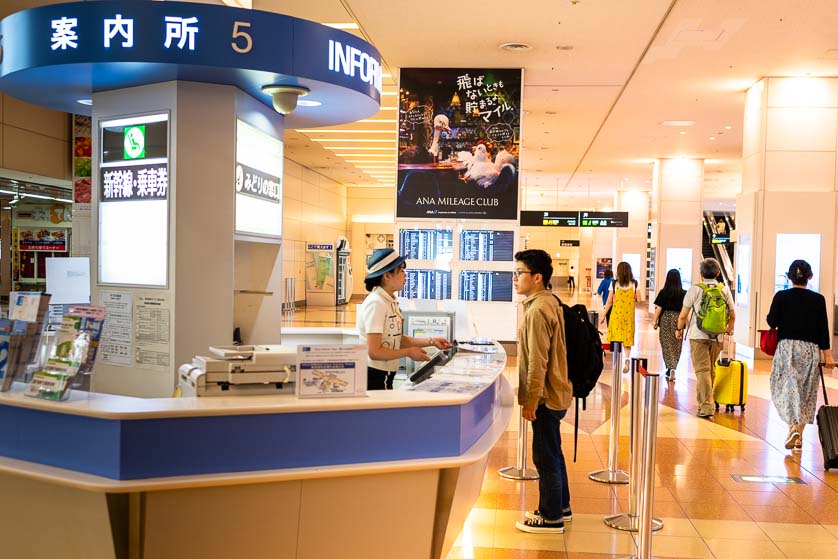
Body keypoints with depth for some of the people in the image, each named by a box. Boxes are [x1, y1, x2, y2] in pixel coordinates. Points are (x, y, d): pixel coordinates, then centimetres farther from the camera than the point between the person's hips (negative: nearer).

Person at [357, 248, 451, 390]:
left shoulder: (390, 301, 9)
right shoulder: (376, 304, -18)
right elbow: (374, 352, -20)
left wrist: (431, 341, 9)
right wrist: (408, 353, -11)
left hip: (385, 377, 8)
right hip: (374, 378, -8)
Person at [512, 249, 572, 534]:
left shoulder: (537, 310, -21)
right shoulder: (549, 302, 10)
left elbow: (537, 363, -22)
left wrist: (530, 402, -17)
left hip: (545, 396, -10)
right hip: (554, 393, 10)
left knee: (546, 457, 2)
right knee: (553, 454, 20)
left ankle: (551, 518, 13)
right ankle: (560, 506, 33)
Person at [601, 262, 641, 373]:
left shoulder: (614, 284, -4)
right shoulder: (634, 284, -2)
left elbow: (609, 301, -2)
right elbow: (638, 300, -1)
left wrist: (604, 315, 6)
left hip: (616, 314, -1)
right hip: (629, 314, 1)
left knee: (615, 337, 6)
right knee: (627, 337, 8)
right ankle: (627, 358, -11)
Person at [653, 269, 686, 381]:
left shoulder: (663, 292, -6)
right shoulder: (684, 293, -3)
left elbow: (659, 308, -5)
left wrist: (654, 321, 2)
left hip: (666, 318, -1)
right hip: (678, 320, 1)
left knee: (667, 344, 6)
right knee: (676, 345, 12)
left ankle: (670, 368, -7)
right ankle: (672, 369, 13)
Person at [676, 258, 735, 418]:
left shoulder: (695, 289, -5)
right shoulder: (725, 290, 5)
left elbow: (683, 315, -3)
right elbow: (732, 315, 10)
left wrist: (679, 329, 15)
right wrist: (729, 328, 29)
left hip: (698, 335, -4)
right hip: (717, 336, 4)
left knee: (702, 370, -4)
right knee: (711, 370, 17)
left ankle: (707, 407, -12)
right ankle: (702, 401, 31)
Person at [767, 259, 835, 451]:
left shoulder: (781, 297, -6)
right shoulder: (818, 299, -1)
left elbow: (772, 322, -5)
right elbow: (823, 329, 0)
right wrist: (827, 355, 5)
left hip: (786, 347, -2)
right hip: (810, 349, 2)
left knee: (786, 388, 3)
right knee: (807, 392, 11)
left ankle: (793, 426, -19)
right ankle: (799, 437, 15)